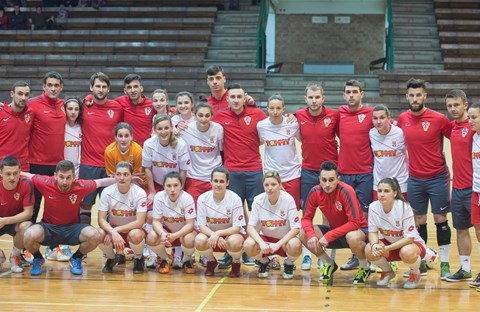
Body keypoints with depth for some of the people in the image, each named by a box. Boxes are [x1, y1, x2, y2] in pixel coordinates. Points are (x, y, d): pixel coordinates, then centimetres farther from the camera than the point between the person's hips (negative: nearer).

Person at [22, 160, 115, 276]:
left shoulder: (81, 187, -15)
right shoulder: (46, 183, -17)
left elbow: (100, 182, 5)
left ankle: (76, 258, 7)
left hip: (72, 229, 1)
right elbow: (29, 176, 3)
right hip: (48, 228, -1)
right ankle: (38, 259, 4)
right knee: (30, 235, -34)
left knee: (95, 236, -28)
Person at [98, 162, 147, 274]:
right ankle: (111, 258, 3)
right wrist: (113, 232, -34)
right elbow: (101, 219, -15)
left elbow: (140, 222, -21)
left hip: (132, 229, -2)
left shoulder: (140, 193, -17)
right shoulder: (107, 192, -13)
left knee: (136, 235, -37)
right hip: (113, 228, 2)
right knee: (100, 234, -32)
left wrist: (117, 230, -26)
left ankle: (139, 258, -1)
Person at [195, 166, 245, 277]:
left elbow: (237, 227, -16)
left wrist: (218, 233, -32)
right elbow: (201, 225, -10)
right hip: (210, 233, 2)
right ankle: (211, 262, 4)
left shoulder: (235, 199, -18)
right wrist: (214, 235, -30)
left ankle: (236, 264, 0)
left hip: (231, 233, -2)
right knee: (199, 241, -31)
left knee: (234, 242, -37)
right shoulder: (203, 198, -12)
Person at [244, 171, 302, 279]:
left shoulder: (288, 199, -17)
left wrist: (277, 244, -27)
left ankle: (288, 264, 3)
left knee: (295, 246, -36)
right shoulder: (258, 200, -12)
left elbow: (295, 228, -17)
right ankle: (263, 262, 7)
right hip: (265, 238, 2)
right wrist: (261, 243, -30)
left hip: (284, 239, -1)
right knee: (249, 245, -30)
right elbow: (250, 227, -12)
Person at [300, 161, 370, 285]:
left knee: (353, 237, -40)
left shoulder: (346, 191, -26)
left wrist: (329, 236, -32)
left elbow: (354, 223, -29)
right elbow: (306, 218, -5)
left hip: (358, 230, -5)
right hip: (335, 230, 5)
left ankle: (364, 268, -7)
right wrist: (311, 235, -27)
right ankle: (329, 264, 7)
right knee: (303, 233, -16)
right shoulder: (315, 192, -13)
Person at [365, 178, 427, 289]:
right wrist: (374, 244, -31)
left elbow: (409, 238, -24)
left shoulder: (404, 207, -26)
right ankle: (387, 272, 7)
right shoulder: (374, 207, -15)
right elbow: (373, 232, -7)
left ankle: (415, 273, -1)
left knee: (407, 253, -39)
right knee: (369, 250, -26)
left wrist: (387, 248, -34)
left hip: (411, 243, -4)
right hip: (388, 242, 4)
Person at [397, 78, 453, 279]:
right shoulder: (402, 119, 1)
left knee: (440, 219, 2)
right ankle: (421, 262, 18)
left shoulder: (438, 119, -10)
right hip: (414, 179, 3)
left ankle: (445, 264, 9)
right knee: (419, 222, 9)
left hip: (437, 177, -3)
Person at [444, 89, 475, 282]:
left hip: (472, 188, -7)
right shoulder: (452, 126, 10)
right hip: (457, 188, 7)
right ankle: (465, 270, 20)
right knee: (461, 230, 12)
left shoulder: (473, 125, -11)